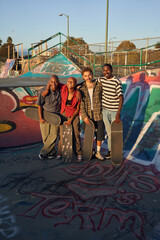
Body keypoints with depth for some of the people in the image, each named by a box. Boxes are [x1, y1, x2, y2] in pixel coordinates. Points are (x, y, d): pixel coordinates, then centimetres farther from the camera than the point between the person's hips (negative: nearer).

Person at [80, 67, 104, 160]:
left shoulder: (99, 85, 0)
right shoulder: (81, 88, 1)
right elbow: (81, 103, -3)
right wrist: (84, 116, -11)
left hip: (98, 113, 0)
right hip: (87, 114, 0)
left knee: (100, 132, 3)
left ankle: (98, 152, 19)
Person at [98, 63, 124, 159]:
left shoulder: (117, 82, -15)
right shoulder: (101, 80, 1)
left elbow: (121, 98, -19)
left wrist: (118, 114, -25)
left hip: (115, 111, -4)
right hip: (105, 110, 5)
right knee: (109, 132, 14)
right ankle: (110, 150, 28)